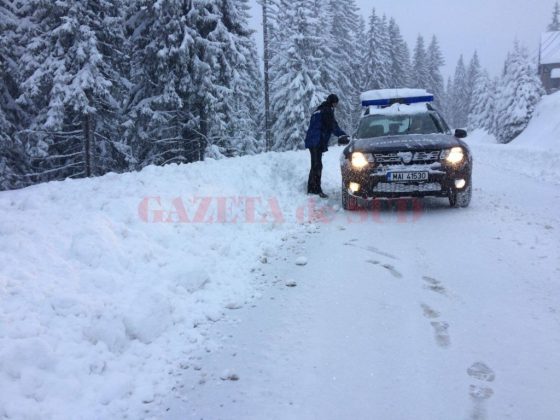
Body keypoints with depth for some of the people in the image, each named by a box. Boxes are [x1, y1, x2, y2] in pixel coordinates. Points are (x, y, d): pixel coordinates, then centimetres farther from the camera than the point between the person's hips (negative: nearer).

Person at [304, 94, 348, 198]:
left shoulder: (320, 110, 20)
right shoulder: (327, 111, -9)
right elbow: (333, 127, -13)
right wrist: (344, 135, -8)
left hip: (312, 141, 10)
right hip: (317, 142, -10)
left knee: (315, 165, 15)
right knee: (317, 166, -12)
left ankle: (311, 188, 21)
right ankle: (317, 189, -16)